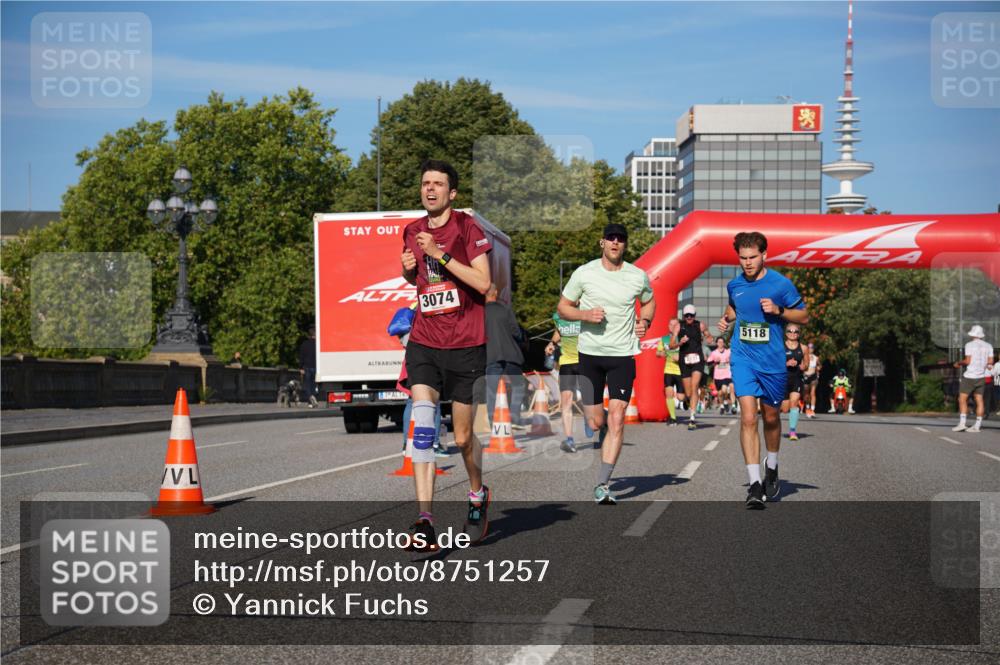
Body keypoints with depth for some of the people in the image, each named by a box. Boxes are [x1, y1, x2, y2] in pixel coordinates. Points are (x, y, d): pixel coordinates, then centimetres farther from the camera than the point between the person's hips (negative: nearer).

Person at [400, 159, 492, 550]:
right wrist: (408, 268, 4)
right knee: (422, 420, -17)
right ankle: (425, 521, -21)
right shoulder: (412, 232, 10)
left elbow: (483, 283, -15)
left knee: (462, 437, 6)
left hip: (466, 346, -3)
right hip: (424, 342, 3)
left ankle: (478, 494, 38)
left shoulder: (467, 227, -6)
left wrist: (440, 255, -21)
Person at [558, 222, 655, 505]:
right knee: (595, 423, 3)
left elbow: (648, 302, 22)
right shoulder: (584, 273, -2)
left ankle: (602, 485, -13)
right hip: (590, 353, 0)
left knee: (616, 419, -14)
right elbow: (563, 307, 5)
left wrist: (644, 321, 1)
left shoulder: (638, 277, 1)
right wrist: (585, 315, -14)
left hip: (623, 355, 0)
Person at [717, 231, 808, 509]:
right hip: (743, 359, 1)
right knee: (748, 418, -13)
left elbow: (804, 317, 0)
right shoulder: (734, 285, 4)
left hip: (773, 362, -1)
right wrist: (727, 318, 4)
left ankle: (772, 466, 42)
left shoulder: (781, 284, -7)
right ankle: (755, 483, -15)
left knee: (771, 417, 14)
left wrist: (778, 310, -16)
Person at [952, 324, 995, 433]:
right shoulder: (988, 346, 8)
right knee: (979, 400, 4)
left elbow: (967, 361, -12)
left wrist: (959, 363, 5)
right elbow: (990, 362, 7)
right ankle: (977, 426, 2)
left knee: (962, 399, -2)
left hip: (969, 376, -6)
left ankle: (962, 423, -11)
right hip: (981, 376, 6)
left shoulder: (970, 345, -8)